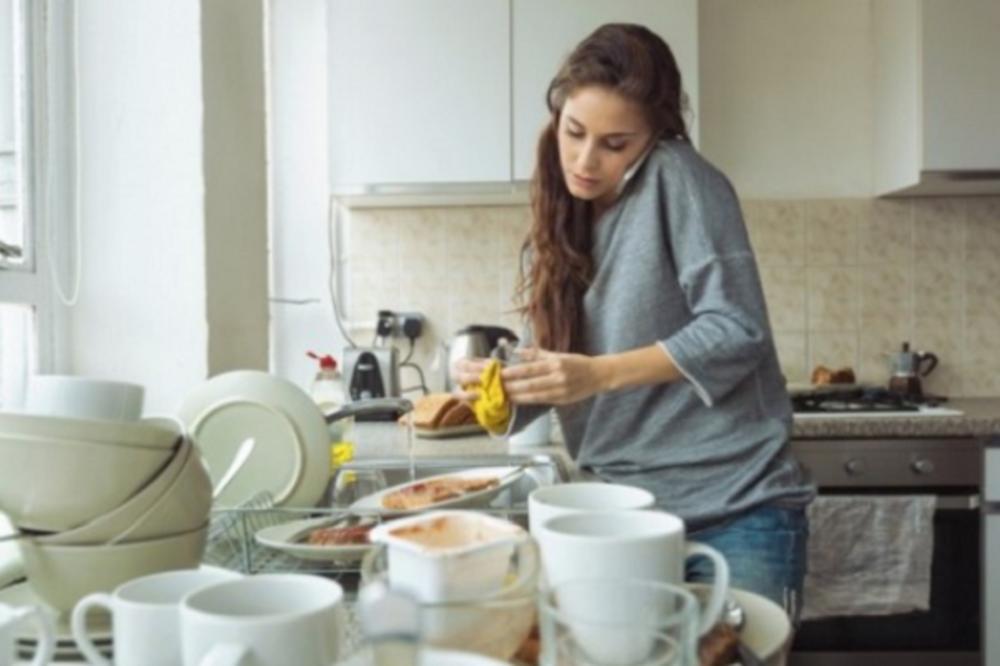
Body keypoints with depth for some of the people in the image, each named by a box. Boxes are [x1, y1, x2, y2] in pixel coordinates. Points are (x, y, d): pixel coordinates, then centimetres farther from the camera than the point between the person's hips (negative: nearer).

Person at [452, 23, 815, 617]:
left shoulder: (678, 178, -10)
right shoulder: (561, 226, 8)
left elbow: (736, 330, -18)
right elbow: (559, 376, 8)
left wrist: (598, 375, -24)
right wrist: (503, 384, -13)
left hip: (735, 511, -6)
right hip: (626, 514, 6)